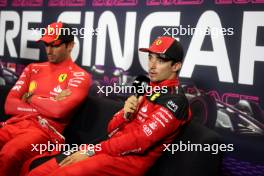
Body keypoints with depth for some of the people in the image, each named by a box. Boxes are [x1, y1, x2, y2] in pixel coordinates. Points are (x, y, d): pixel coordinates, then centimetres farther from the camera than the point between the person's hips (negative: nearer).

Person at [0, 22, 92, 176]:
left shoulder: (79, 76, 4)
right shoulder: (33, 69, 20)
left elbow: (60, 110, -14)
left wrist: (31, 98, 3)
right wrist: (49, 105, -2)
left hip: (46, 130, -5)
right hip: (15, 124, 5)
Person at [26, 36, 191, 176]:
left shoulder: (176, 101, -10)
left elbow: (140, 140, -18)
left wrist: (92, 151, -15)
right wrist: (125, 114, -6)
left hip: (131, 159, -8)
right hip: (112, 148, 8)